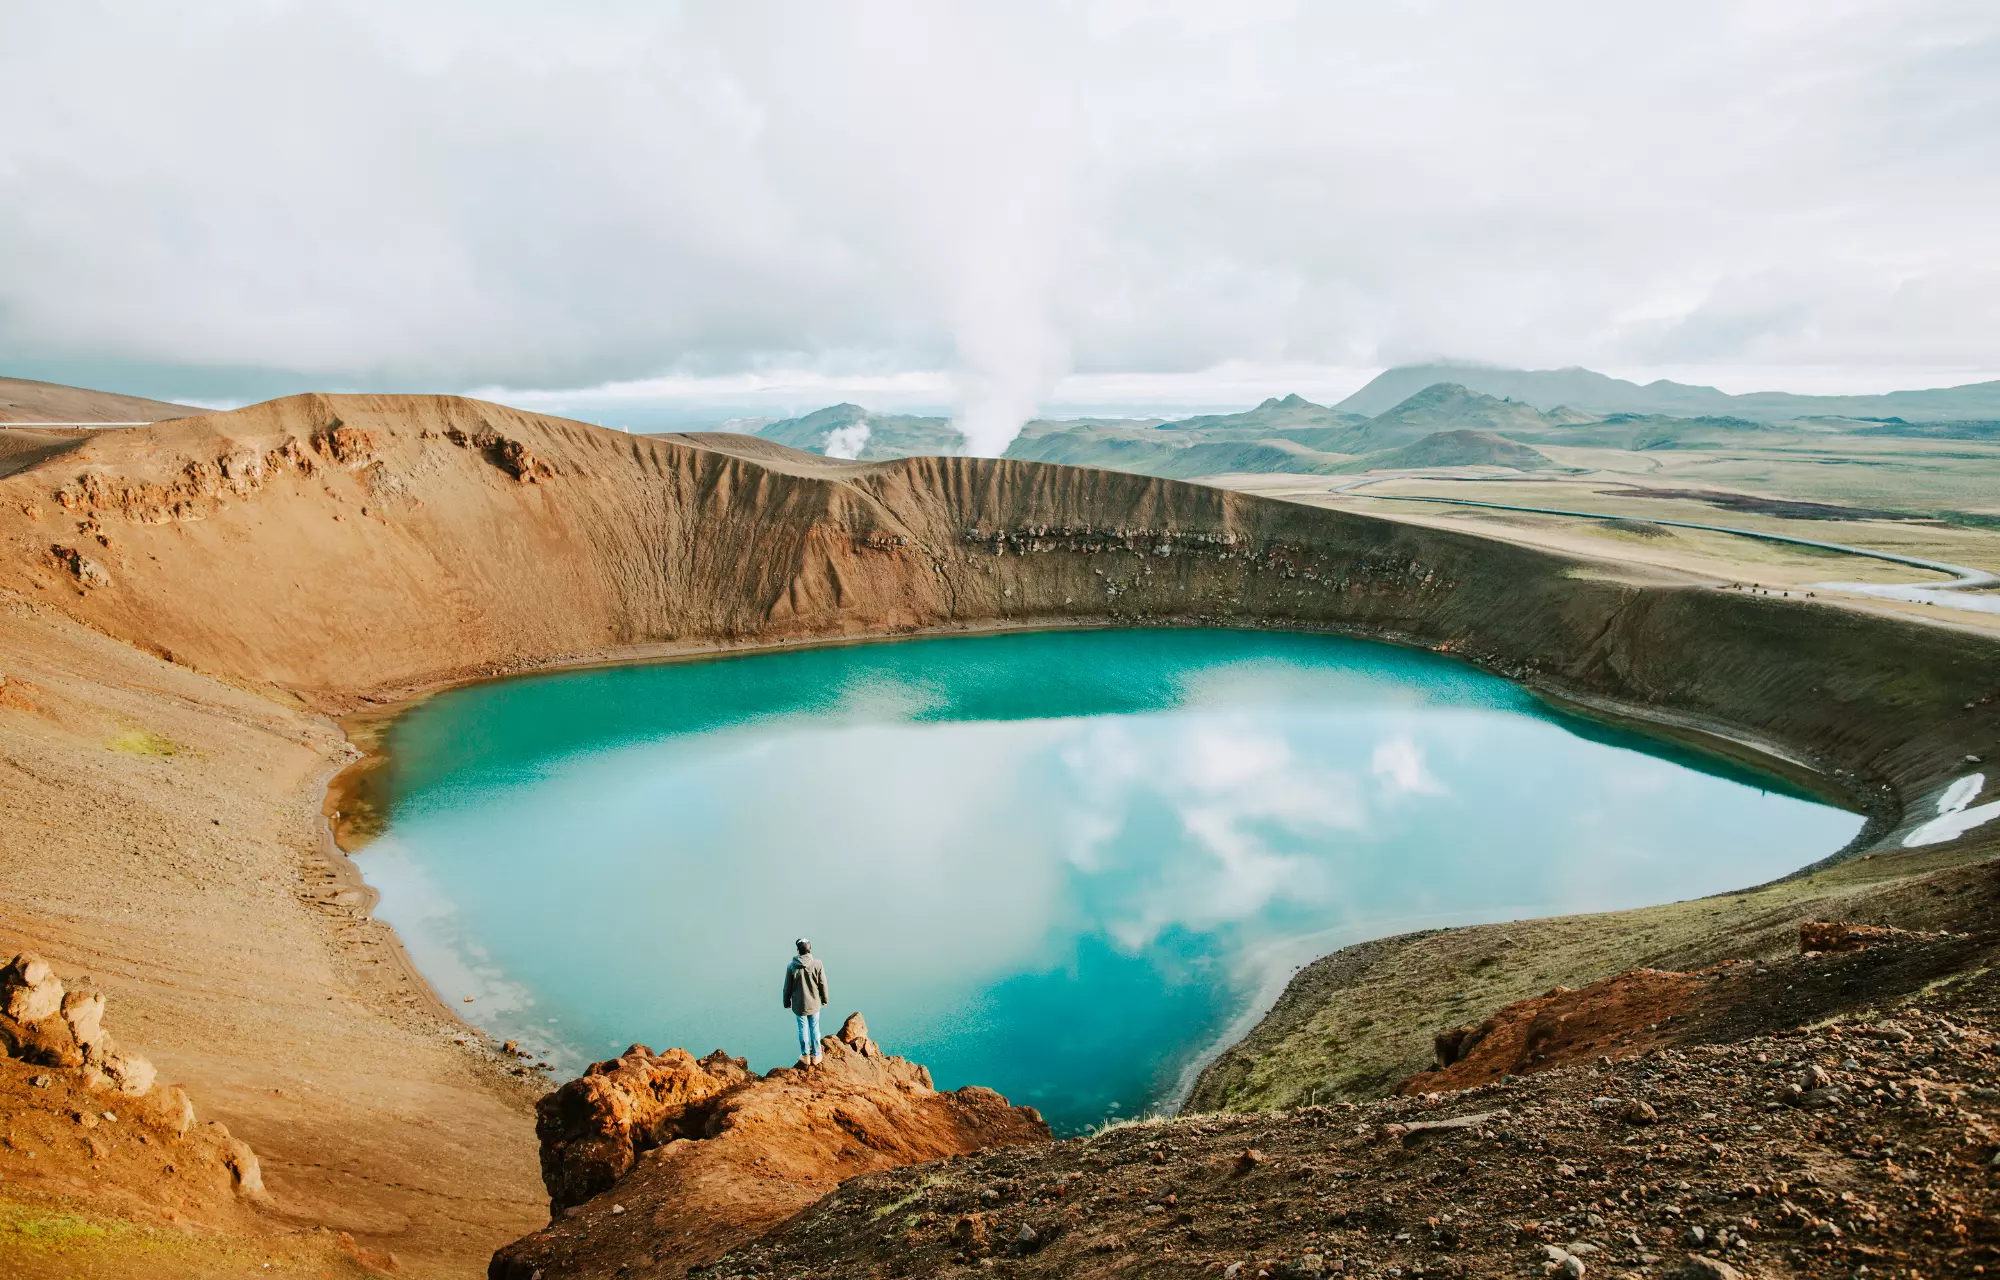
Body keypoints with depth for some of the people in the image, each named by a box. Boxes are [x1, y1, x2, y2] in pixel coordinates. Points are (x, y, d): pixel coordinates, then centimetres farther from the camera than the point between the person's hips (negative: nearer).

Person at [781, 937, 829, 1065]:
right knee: (815, 1028, 13)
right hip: (814, 1003, 0)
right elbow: (823, 984, -5)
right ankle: (816, 1055, 23)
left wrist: (787, 1002, 11)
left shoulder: (791, 966, -14)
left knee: (803, 1029, 13)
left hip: (799, 1004, 0)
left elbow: (788, 987, -4)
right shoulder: (817, 964, -14)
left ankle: (805, 1055, 24)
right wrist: (824, 999, 10)